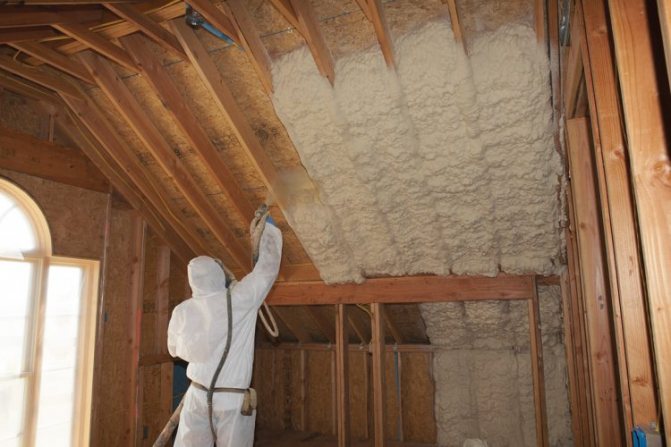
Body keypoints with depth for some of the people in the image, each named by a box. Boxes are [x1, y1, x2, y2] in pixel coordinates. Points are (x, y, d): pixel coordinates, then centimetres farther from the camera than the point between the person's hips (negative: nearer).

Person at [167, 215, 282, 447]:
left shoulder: (183, 311, -1)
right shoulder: (239, 300, -13)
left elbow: (175, 349, 15)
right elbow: (267, 267, -4)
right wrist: (269, 227, 8)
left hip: (197, 396, 4)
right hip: (232, 400, -3)